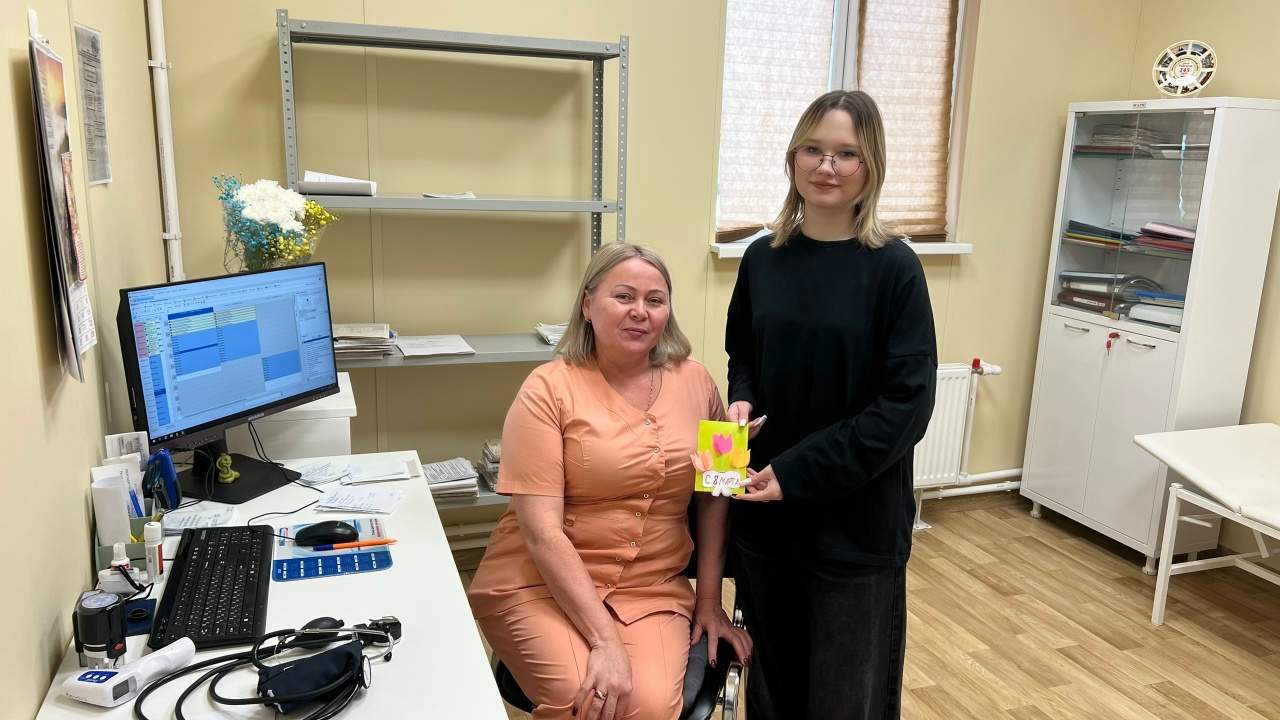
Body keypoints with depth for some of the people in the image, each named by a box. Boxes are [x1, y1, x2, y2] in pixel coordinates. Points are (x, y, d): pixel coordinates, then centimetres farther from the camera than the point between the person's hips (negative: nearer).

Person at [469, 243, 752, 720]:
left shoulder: (695, 383, 1)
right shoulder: (549, 389, -10)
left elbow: (714, 498, 10)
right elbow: (541, 532, -15)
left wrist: (708, 601, 6)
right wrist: (605, 640, -21)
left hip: (653, 589, 3)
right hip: (542, 584, -2)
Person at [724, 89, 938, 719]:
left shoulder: (893, 268, -10)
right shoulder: (763, 258, 2)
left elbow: (907, 403, -13)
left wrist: (797, 475, -17)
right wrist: (741, 401, -7)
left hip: (856, 522, -3)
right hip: (762, 512, 4)